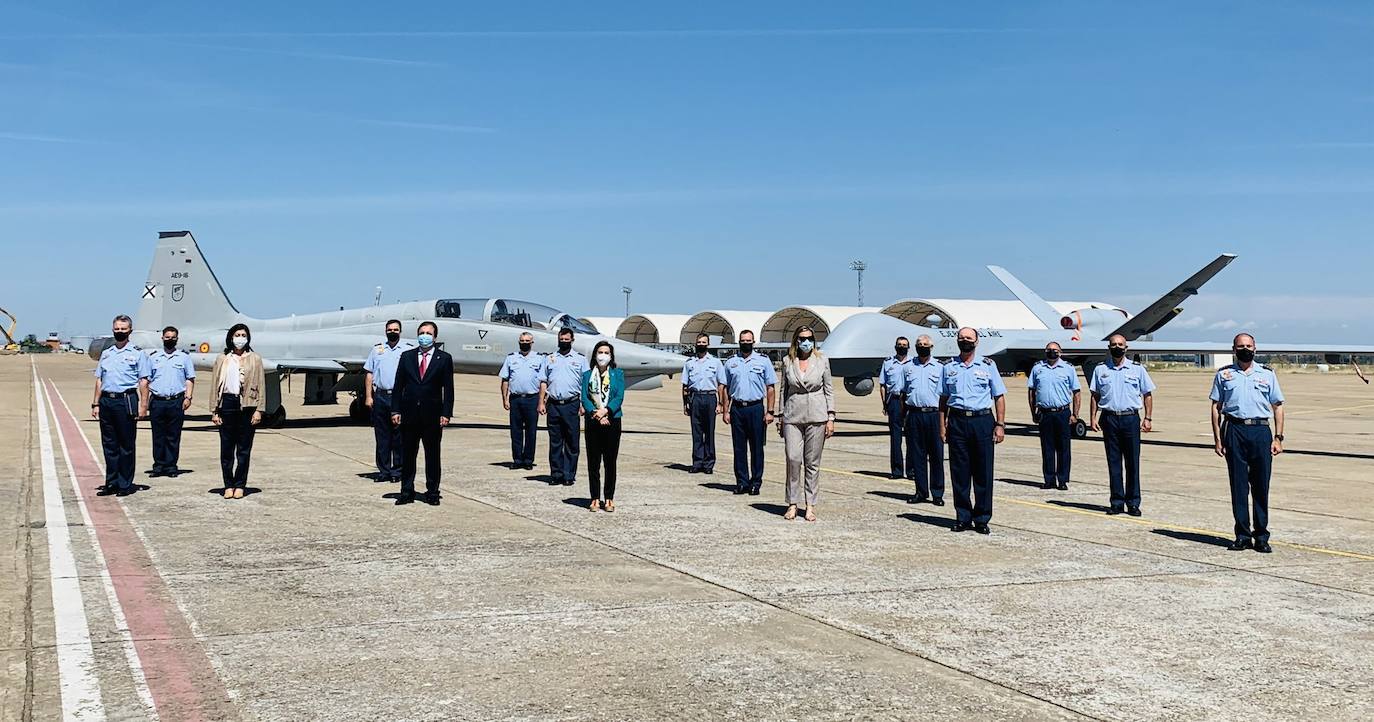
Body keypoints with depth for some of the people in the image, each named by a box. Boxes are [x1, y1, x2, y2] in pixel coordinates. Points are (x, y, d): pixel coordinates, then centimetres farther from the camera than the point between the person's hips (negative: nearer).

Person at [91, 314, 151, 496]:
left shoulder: (137, 354, 2)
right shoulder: (106, 354, 17)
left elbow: (143, 381, -3)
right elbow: (99, 380, 19)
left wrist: (143, 405, -10)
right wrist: (96, 404, 12)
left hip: (126, 401, -5)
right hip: (106, 401, 5)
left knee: (126, 445, -1)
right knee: (109, 444, 8)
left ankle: (125, 485, 6)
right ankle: (111, 483, 15)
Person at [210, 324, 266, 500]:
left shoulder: (255, 359, 7)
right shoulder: (222, 359, 10)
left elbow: (261, 386, 4)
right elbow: (215, 385, 9)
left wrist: (258, 410, -4)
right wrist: (214, 411, 3)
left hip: (247, 406, -1)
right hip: (227, 404, 1)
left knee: (244, 449, 3)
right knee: (226, 448, 2)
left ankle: (240, 485, 10)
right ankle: (228, 485, 10)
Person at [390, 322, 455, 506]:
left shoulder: (444, 358, 3)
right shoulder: (406, 356, 8)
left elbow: (448, 388, 0)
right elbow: (398, 385, 7)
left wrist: (446, 413, -8)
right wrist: (395, 410, 0)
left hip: (432, 414, -2)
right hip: (409, 413, 2)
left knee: (432, 455, 5)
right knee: (408, 454, 6)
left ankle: (432, 493, 13)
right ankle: (406, 492, 13)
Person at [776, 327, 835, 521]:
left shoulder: (822, 360, 5)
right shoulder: (787, 361, 7)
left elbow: (829, 389, 6)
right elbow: (784, 390, 13)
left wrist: (830, 418, 0)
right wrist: (781, 417, 9)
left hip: (816, 417, 0)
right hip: (793, 417, 1)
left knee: (812, 462, 2)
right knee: (793, 459, -8)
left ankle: (810, 505, 9)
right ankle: (792, 503, 3)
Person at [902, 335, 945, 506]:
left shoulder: (939, 368, 6)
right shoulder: (908, 367, 12)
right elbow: (903, 393, 15)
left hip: (933, 414, -2)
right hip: (914, 414, 2)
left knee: (936, 455, 0)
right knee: (917, 454, 5)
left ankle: (937, 493, 6)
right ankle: (921, 492, 14)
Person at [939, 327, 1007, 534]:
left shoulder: (987, 365, 7)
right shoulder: (949, 367, 11)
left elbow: (999, 397, 7)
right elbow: (944, 399, 15)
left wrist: (1000, 425, -1)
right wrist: (943, 426, 7)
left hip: (983, 421, -1)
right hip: (957, 422, 1)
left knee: (983, 472, 0)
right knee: (959, 472, 3)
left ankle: (982, 519, 7)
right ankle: (963, 517, 11)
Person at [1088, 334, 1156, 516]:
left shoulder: (1137, 369, 6)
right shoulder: (1100, 370, 9)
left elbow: (1147, 394, 9)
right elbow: (1095, 395, 12)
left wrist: (1147, 418, 0)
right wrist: (1093, 417, 2)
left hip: (1131, 419, -1)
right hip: (1109, 419, 1)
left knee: (1133, 463, 0)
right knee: (1113, 462, 3)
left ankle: (1133, 503, 6)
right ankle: (1117, 502, 9)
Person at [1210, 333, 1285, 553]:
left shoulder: (1267, 374, 11)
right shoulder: (1224, 375, 10)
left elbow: (1277, 407, 11)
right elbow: (1216, 407, 10)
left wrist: (1278, 438, 2)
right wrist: (1217, 438, 2)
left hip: (1261, 431, 0)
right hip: (1234, 430, 0)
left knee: (1261, 486, 1)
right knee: (1238, 485, 2)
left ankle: (1261, 536, 8)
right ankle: (1242, 535, 8)